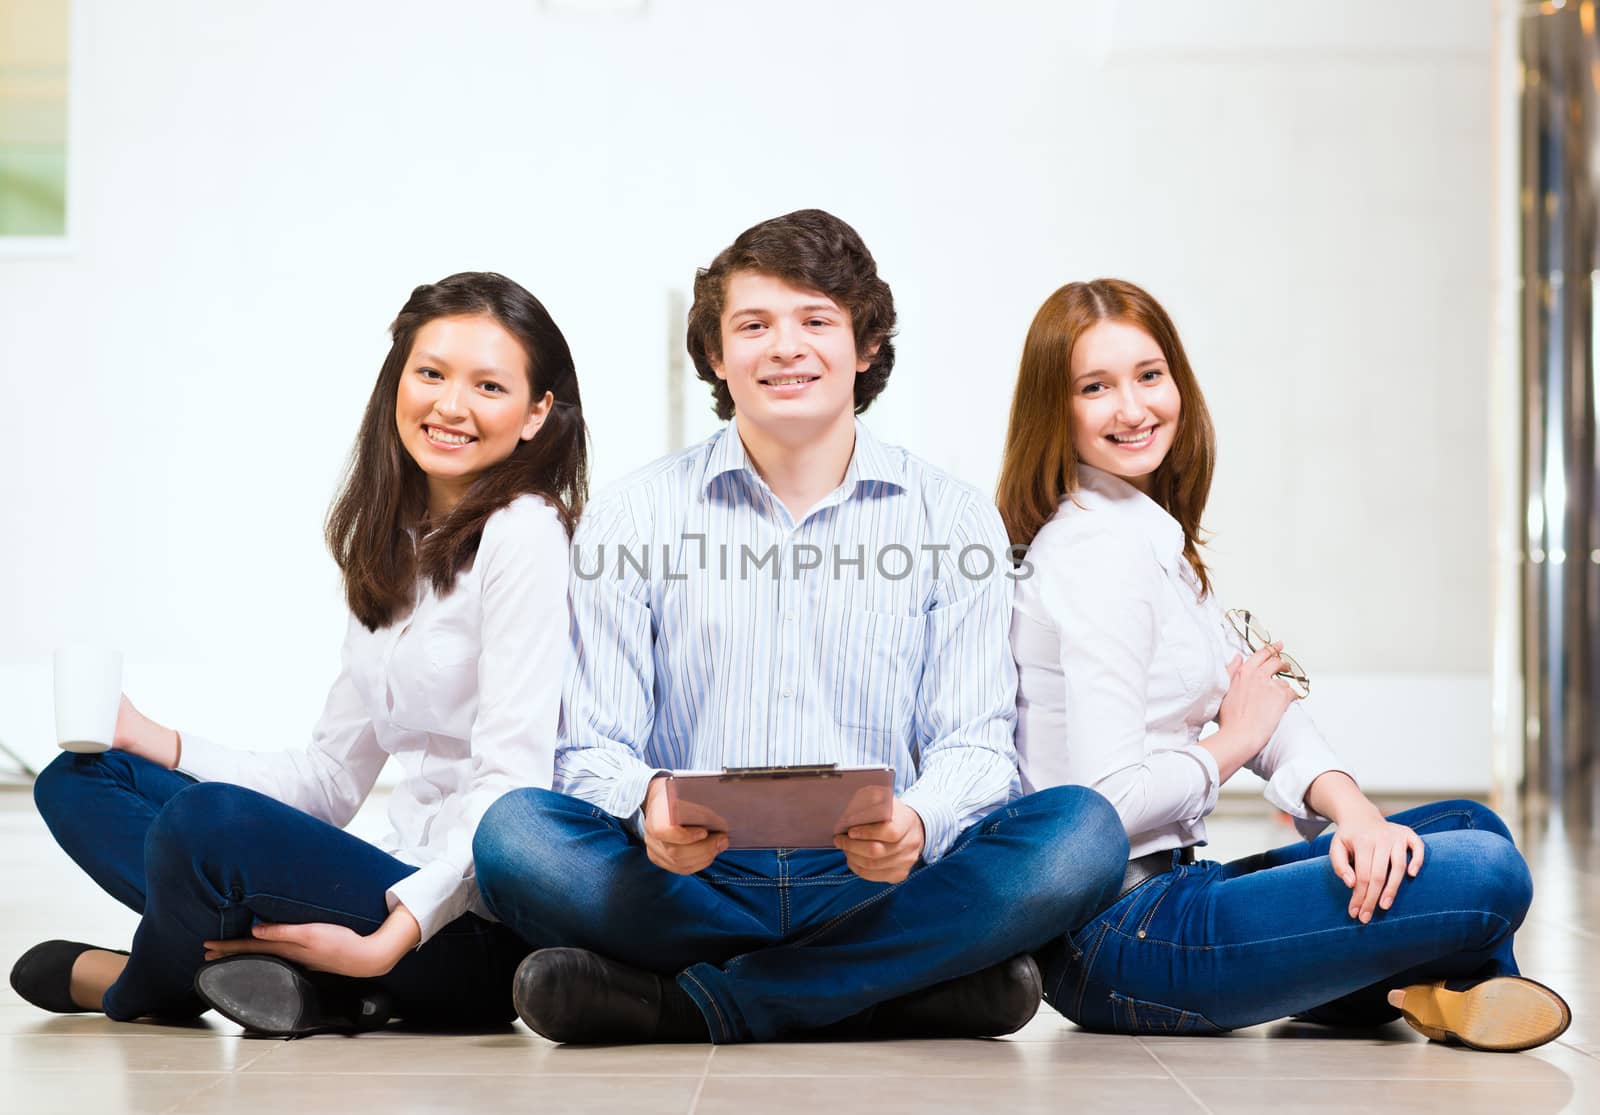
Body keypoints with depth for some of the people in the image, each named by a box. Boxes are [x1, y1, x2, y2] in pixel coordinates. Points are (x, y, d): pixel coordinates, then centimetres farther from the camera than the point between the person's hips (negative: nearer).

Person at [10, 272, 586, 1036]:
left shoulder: (524, 535, -10)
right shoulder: (389, 548, 15)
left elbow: (511, 783, -17)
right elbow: (330, 784, 14)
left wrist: (390, 938, -26)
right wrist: (156, 744, 3)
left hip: (478, 930, -9)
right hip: (400, 894, 9)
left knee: (209, 819, -31)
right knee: (77, 780, 8)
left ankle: (135, 984, 2)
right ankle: (288, 964, -14)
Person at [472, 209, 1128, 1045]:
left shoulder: (954, 520, 9)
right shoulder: (629, 520, 8)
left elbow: (974, 739, 2)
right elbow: (594, 743, 2)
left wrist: (916, 823, -23)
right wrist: (649, 804, -23)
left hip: (878, 882, 1)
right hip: (688, 881, 0)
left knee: (1082, 832, -27)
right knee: (514, 832, -29)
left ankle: (693, 1003, -26)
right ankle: (917, 980, -26)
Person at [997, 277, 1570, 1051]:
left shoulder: (1156, 538, 14)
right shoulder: (1099, 554, -16)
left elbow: (1268, 707, 9)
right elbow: (1108, 800, -24)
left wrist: (1352, 811, -12)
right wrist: (1233, 740, -5)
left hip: (1158, 894, 10)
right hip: (1115, 941, -10)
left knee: (1473, 828, 15)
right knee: (1488, 877, -18)